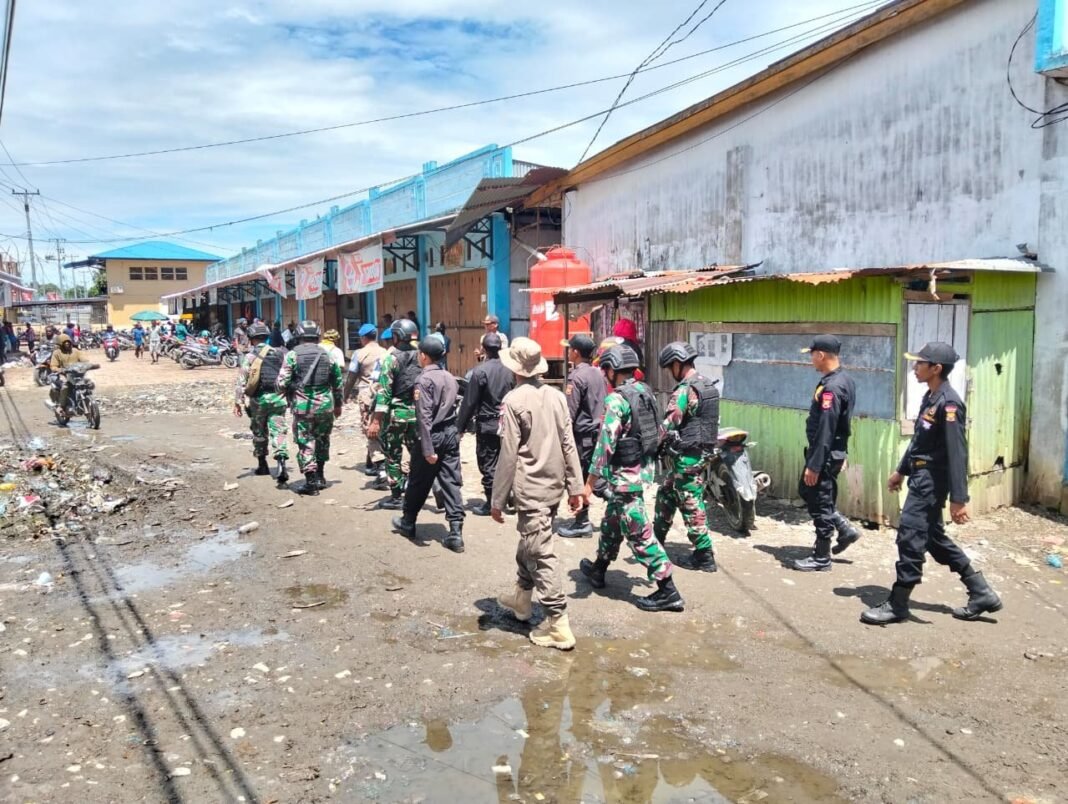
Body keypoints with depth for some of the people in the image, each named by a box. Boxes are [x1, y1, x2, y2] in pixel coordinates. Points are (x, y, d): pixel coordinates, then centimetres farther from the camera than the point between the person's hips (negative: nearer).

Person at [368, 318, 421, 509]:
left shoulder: (391, 360, -10)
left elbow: (383, 392, -15)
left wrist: (376, 421, -14)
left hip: (396, 414, -4)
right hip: (417, 414, 4)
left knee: (393, 456, 6)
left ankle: (396, 497, 11)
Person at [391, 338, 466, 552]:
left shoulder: (424, 379, -13)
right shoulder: (450, 378, 10)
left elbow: (424, 417, -19)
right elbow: (453, 407, 11)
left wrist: (427, 448, -22)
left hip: (433, 435, -6)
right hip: (450, 434, 6)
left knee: (419, 482, 12)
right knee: (451, 483, 3)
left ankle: (408, 522, 31)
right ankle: (456, 533, -3)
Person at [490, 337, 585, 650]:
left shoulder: (513, 400, -14)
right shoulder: (556, 396, 4)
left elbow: (509, 455, -15)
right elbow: (569, 445, 5)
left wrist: (497, 499, -8)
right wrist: (575, 486, 11)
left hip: (530, 489, -7)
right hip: (553, 484, 7)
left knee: (542, 555, -3)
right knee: (529, 543, 24)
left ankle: (558, 625, -1)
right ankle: (521, 598, 41)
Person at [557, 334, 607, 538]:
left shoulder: (577, 377, -15)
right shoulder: (598, 373, 9)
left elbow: (569, 412, -17)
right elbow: (605, 405, 14)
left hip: (582, 434, -8)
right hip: (598, 431, 8)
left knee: (579, 478, 1)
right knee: (594, 476, 14)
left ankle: (581, 523, 7)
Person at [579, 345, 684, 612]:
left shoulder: (616, 400, -19)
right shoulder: (645, 392, 7)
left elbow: (605, 444, -22)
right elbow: (660, 432, 13)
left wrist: (589, 483, -18)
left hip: (624, 475, -9)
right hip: (643, 468, 9)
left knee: (639, 534, -3)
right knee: (611, 523, 24)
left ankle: (668, 593, 1)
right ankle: (598, 570, 40)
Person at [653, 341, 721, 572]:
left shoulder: (685, 390, -19)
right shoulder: (709, 386, 10)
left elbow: (667, 427, -22)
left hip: (687, 457, -10)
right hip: (703, 452, 10)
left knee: (692, 506, -1)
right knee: (666, 494, 21)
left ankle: (704, 556, 5)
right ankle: (656, 540, 33)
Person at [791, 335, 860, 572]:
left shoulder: (831, 386, -23)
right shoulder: (843, 379, 9)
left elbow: (825, 431, -25)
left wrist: (814, 465, -22)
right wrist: (841, 454, 22)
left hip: (825, 454, -10)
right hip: (835, 451, 10)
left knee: (820, 503, 1)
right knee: (807, 491, 21)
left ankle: (821, 558, 13)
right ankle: (845, 529, 25)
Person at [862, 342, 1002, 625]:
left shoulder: (948, 403, -19)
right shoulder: (930, 398, 10)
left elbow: (957, 454, -21)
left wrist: (958, 499, -23)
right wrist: (902, 470, 27)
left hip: (932, 480, -10)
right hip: (921, 476, 10)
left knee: (910, 537, -5)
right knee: (934, 538, 17)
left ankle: (897, 605, 5)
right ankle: (982, 594, 28)